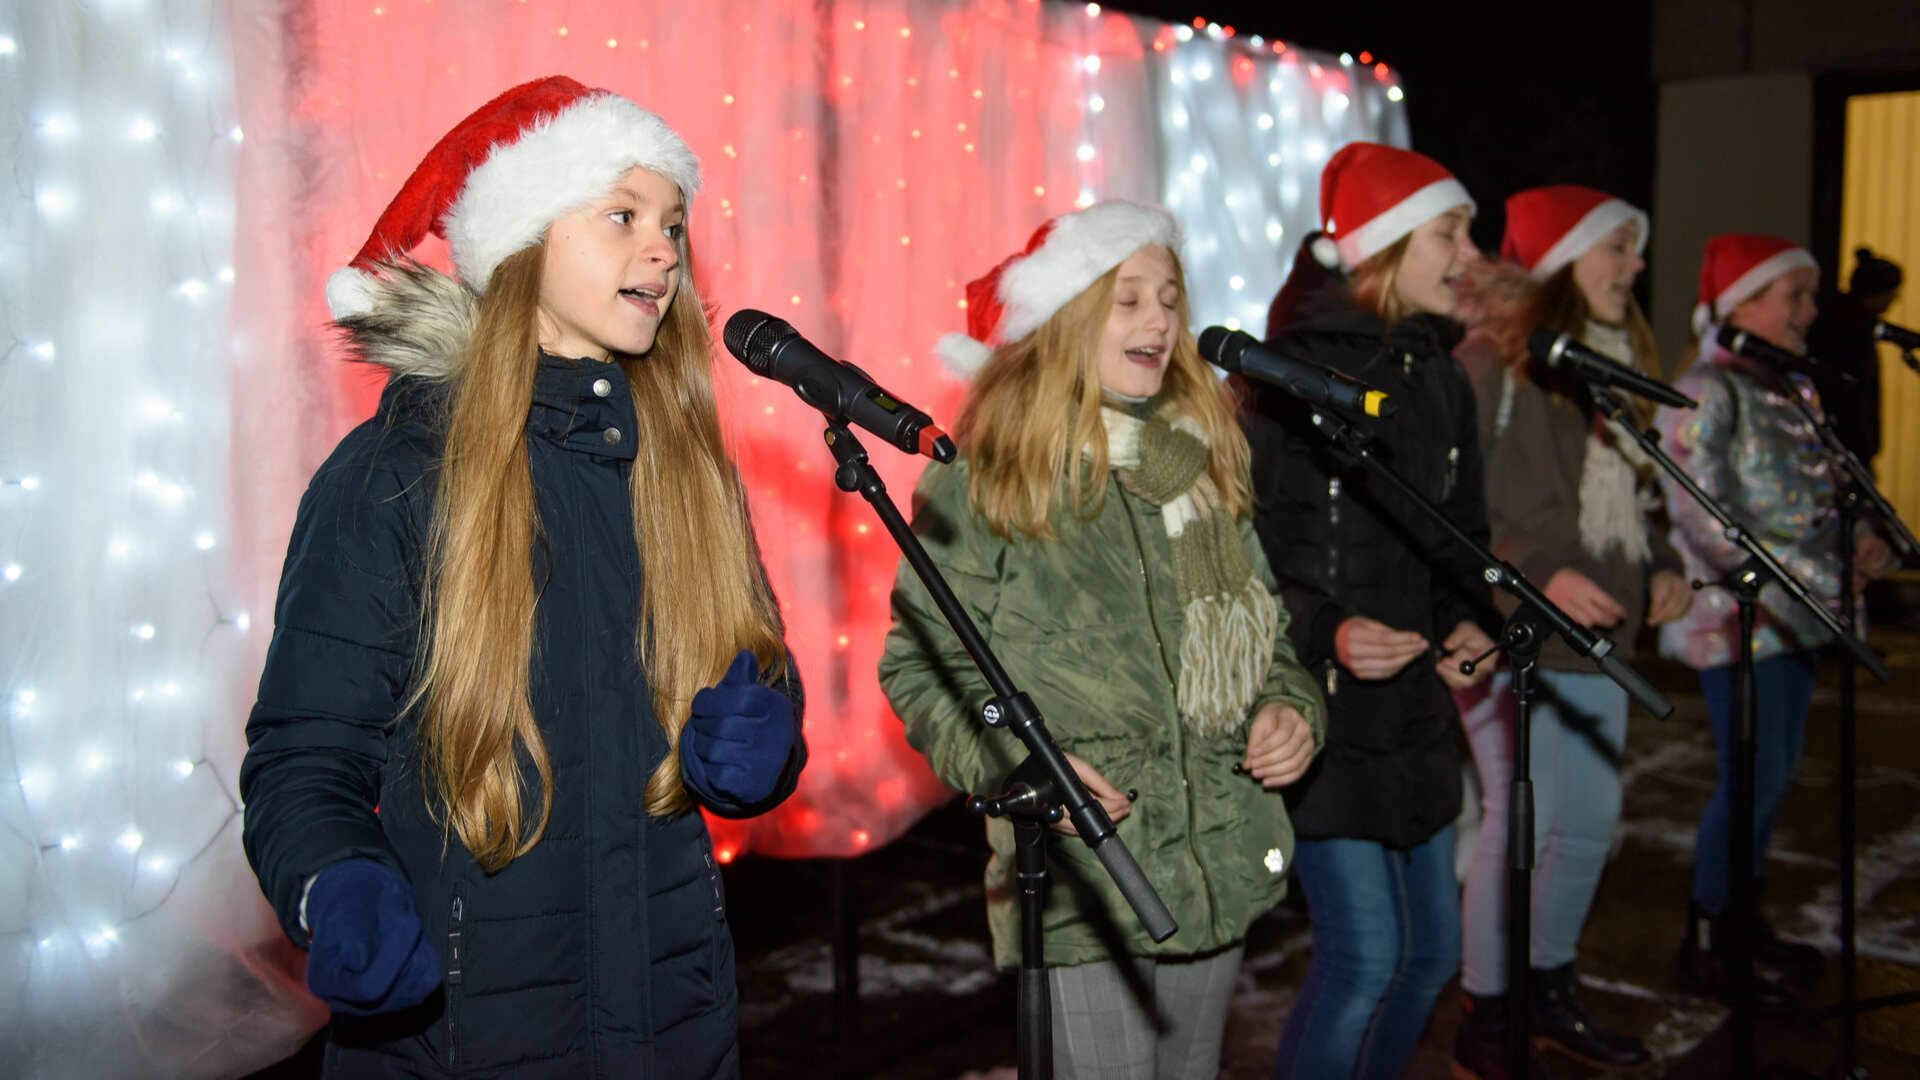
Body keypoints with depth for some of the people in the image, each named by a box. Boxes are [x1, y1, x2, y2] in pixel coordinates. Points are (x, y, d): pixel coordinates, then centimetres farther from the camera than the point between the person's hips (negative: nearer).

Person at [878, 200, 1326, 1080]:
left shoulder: (1201, 458, 12)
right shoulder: (981, 479, -7)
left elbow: (1257, 622, 21)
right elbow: (919, 665, -5)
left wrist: (1289, 706, 2)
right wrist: (1012, 761, -19)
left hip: (1220, 862, 6)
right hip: (1082, 874, -6)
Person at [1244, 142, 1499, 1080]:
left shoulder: (1441, 379, 11)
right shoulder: (1283, 375, -13)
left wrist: (1470, 619, 1)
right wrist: (1327, 635, -25)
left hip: (1414, 704, 8)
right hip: (1315, 706, -8)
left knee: (1431, 950, 15)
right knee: (1364, 954, -8)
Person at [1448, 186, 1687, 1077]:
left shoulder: (1616, 363, 16)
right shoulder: (1490, 361, -11)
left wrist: (1662, 565, 7)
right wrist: (1540, 575, -22)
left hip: (1599, 635, 8)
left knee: (1591, 823, 15)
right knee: (1521, 820, -5)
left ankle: (1548, 995, 33)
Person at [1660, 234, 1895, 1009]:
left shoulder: (1790, 391, 14)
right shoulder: (1705, 394, -13)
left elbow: (1822, 494, 19)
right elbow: (1707, 522, -20)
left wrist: (1862, 540, -3)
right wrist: (1825, 575, -19)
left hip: (1793, 617, 8)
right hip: (1739, 618, -8)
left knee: (1774, 774, 13)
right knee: (1754, 778, -6)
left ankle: (1740, 918, 26)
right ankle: (1703, 947, 6)